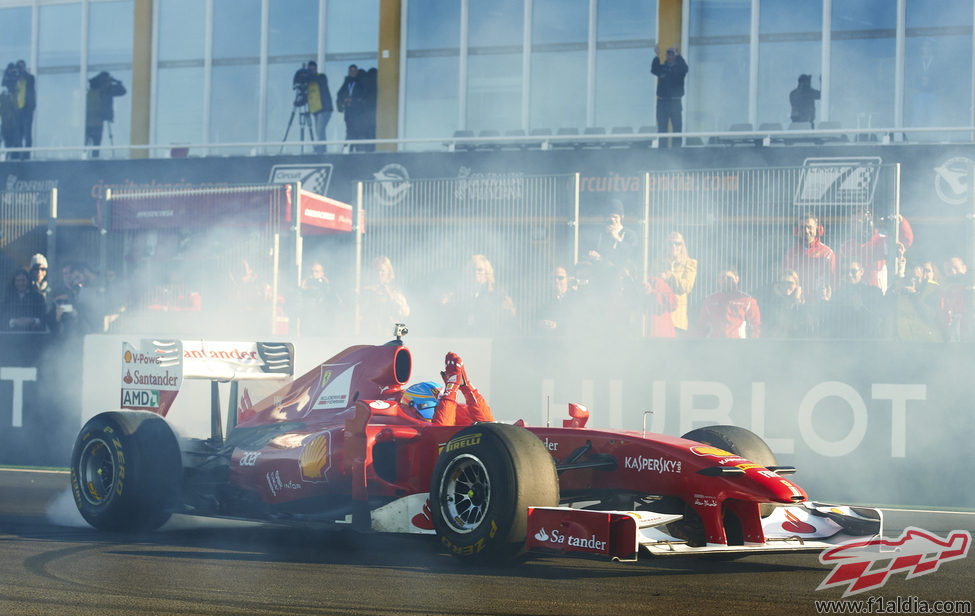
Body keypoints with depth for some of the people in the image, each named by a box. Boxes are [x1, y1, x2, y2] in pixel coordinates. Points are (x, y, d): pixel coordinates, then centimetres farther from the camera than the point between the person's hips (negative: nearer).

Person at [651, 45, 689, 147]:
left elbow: (684, 69, -16)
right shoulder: (662, 67, 12)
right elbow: (653, 70, -7)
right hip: (662, 102, 3)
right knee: (662, 126, 3)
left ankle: (677, 145, -7)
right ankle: (661, 146, 6)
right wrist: (656, 56, -17)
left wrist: (678, 55, -24)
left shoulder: (679, 68, 6)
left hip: (675, 102, -3)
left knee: (677, 126, -7)